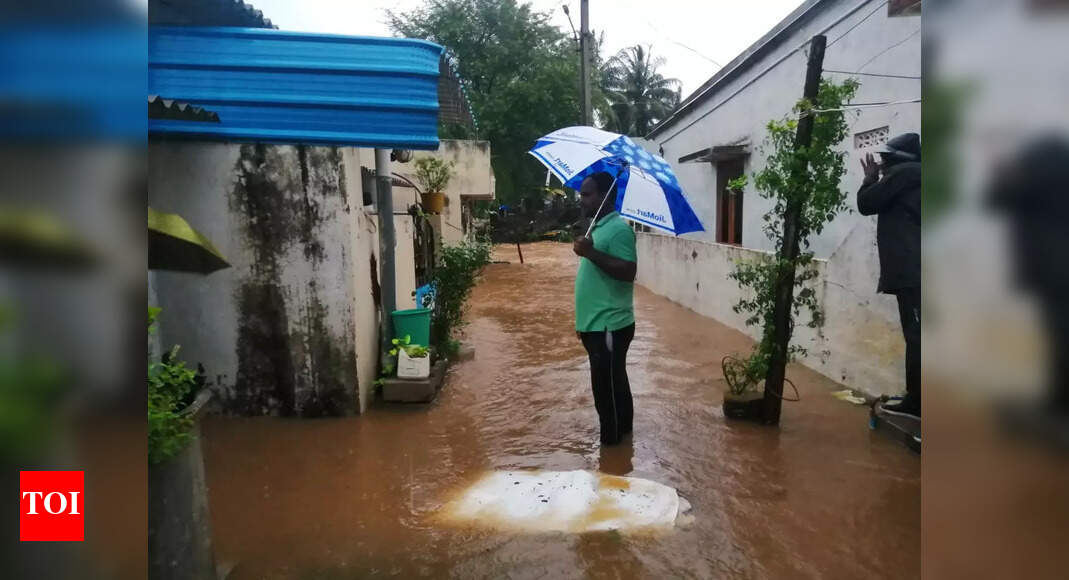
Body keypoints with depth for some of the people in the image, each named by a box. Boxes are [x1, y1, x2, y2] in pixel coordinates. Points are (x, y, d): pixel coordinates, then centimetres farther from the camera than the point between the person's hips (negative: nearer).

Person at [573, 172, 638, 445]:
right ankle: (620, 434, 32)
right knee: (612, 385, 19)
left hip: (609, 325, -10)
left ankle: (612, 445, 7)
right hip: (596, 324, 10)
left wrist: (592, 253, -31)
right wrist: (583, 321, 23)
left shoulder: (619, 229, -15)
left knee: (607, 389, -3)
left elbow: (628, 272, -25)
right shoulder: (597, 227, 15)